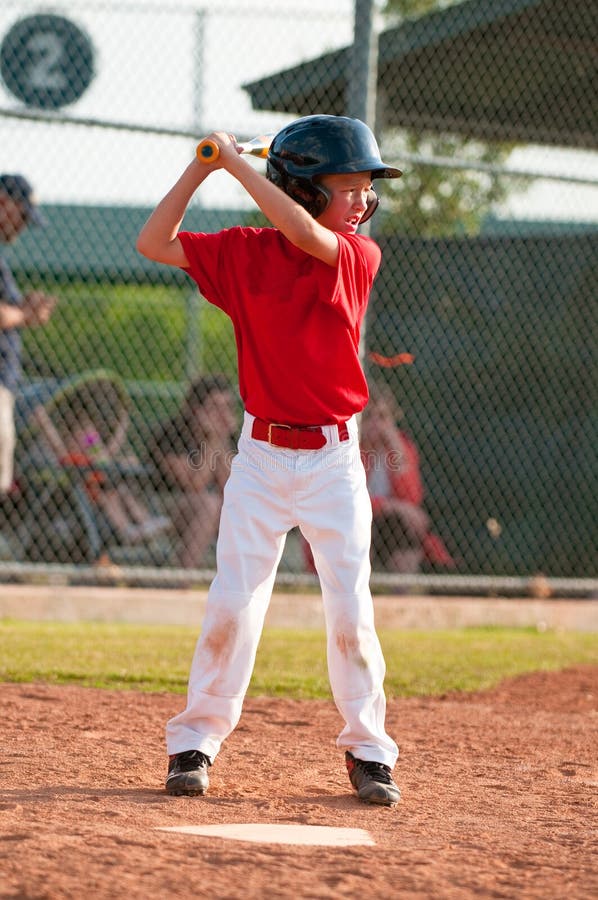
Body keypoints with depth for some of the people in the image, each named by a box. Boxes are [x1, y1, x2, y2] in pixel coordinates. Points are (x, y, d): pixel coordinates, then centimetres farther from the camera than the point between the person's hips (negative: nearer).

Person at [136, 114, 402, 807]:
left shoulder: (358, 256, -4)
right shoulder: (245, 253, 0)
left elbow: (305, 236, -24)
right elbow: (154, 243, -4)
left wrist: (237, 161, -22)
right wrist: (200, 168, -11)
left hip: (334, 457, 0)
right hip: (262, 453, 0)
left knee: (350, 609, -1)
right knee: (232, 604, -2)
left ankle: (368, 750, 12)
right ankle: (195, 742, 10)